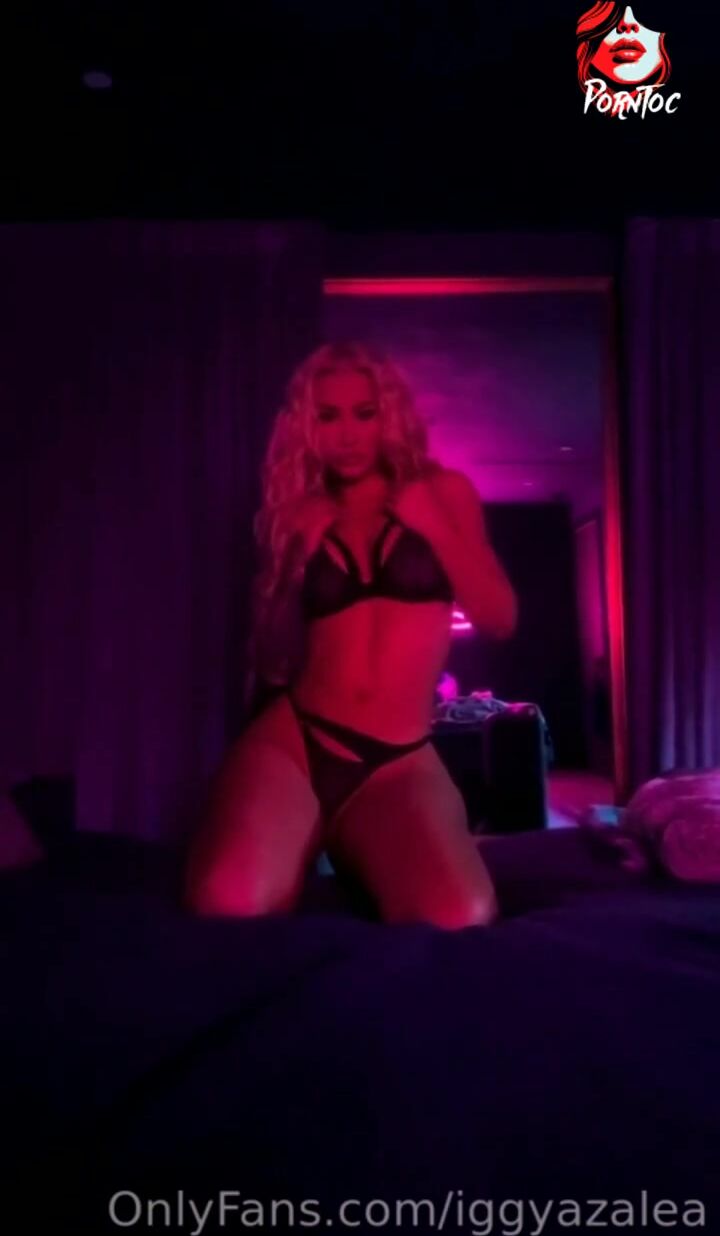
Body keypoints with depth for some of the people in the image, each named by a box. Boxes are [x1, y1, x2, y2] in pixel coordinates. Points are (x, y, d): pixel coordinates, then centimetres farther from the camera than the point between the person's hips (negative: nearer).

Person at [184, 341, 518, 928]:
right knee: (228, 904, -30)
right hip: (291, 740, 1)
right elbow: (271, 662, 13)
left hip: (402, 761, 0)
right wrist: (293, 560, -1)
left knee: (460, 920, -31)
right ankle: (310, 853, 5)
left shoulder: (443, 491, 12)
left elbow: (501, 620, 5)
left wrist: (432, 524, -3)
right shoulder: (299, 515, 16)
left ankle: (350, 857, 2)